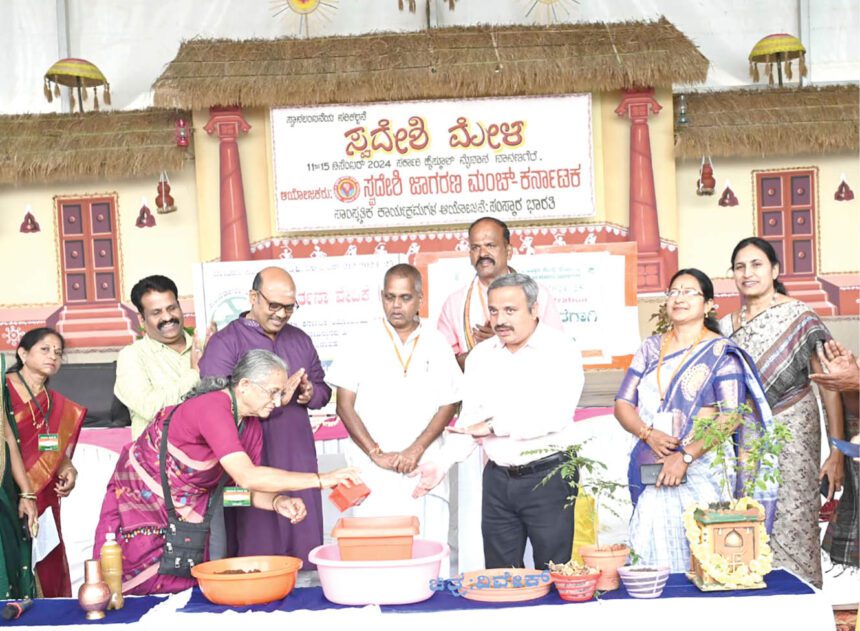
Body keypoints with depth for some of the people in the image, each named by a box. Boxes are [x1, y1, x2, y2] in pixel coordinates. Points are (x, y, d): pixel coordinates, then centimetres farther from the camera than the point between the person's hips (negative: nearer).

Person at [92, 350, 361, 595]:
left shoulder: (252, 426, -3)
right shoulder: (212, 407, -31)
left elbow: (249, 490, -1)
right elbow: (246, 476, -40)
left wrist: (278, 502, -25)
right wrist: (321, 479, -40)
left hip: (185, 512, 7)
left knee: (183, 589, 5)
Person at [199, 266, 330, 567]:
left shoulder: (300, 340, 15)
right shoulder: (224, 343, -3)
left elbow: (323, 388, 23)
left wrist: (311, 393, -2)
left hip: (299, 462, 5)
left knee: (304, 546, 8)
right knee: (256, 552, -2)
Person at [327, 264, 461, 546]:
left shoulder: (436, 343, 8)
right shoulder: (362, 343, 3)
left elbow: (448, 404, 6)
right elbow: (345, 406, 1)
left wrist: (416, 450, -6)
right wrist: (377, 454, -7)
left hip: (424, 468, 1)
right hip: (373, 472, -1)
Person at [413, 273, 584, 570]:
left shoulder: (561, 349, -6)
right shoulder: (481, 355, 10)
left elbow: (555, 415, -18)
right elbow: (470, 420, 10)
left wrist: (496, 426, -14)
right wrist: (442, 463, -4)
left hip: (548, 476, -5)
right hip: (498, 478, 5)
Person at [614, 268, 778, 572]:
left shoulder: (721, 352, 1)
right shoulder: (651, 348, 14)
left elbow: (732, 415, -9)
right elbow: (623, 404, 11)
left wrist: (685, 456, -17)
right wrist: (649, 434, -9)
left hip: (701, 470, -3)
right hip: (650, 468, 3)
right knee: (654, 552, -2)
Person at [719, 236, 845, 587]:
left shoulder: (798, 317, -5)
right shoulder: (726, 326, 10)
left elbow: (829, 387, -7)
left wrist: (837, 453, -12)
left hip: (791, 436, -4)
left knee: (791, 528, -6)